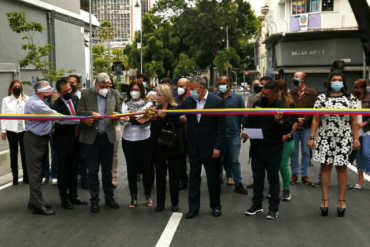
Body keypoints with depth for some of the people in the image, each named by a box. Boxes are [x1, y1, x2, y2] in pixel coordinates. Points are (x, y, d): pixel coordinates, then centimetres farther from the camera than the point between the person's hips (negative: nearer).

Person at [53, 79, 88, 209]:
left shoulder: (75, 98, 3)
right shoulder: (56, 104, -18)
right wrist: (80, 120, -37)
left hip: (76, 140, 6)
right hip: (63, 142, -6)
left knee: (74, 170, 16)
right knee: (63, 171, 6)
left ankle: (73, 196, 28)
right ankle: (64, 198, 17)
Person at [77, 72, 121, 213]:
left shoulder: (114, 94, 6)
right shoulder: (86, 94, 0)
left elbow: (118, 111, 10)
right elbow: (79, 112, -3)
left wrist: (117, 114, -13)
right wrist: (91, 114, -21)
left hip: (108, 137, 2)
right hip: (91, 137, -2)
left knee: (107, 170, 12)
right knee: (92, 171, 5)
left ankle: (109, 198, 24)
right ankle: (94, 200, 16)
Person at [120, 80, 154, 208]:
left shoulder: (147, 103, 0)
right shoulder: (125, 103, 7)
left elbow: (148, 120, -14)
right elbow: (124, 119, -6)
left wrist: (130, 119, -33)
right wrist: (138, 120, -27)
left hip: (143, 139, -2)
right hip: (128, 139, 2)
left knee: (145, 167, 3)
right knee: (131, 168, 7)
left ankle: (148, 195, 17)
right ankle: (133, 196, 17)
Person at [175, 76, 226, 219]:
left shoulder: (217, 101, -11)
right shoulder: (188, 101, 1)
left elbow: (222, 127, -10)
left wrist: (218, 147, -14)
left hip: (210, 147, -3)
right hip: (194, 147, 4)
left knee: (213, 178, 10)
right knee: (194, 177, 9)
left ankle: (215, 206, 27)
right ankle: (193, 207, 18)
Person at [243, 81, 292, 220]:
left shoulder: (281, 107, -11)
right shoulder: (257, 104, 3)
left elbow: (288, 129, -13)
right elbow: (249, 120, 15)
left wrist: (280, 121, -30)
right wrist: (245, 131, -3)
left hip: (273, 150, -5)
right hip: (256, 148, 5)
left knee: (273, 178, 7)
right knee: (257, 177, 13)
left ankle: (274, 208, 16)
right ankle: (257, 205, 25)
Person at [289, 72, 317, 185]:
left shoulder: (312, 93, 1)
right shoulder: (291, 93, 7)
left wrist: (303, 120, -15)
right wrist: (296, 119, -14)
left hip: (306, 126, -1)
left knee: (306, 151, 5)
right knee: (293, 152, 5)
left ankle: (304, 175, 13)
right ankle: (294, 174, 14)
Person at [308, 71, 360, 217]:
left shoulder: (350, 99, 4)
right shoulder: (322, 98, 3)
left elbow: (354, 121, 4)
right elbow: (316, 120, 3)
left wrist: (356, 139, -1)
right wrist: (311, 138, -1)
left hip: (344, 139, 0)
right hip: (325, 138, 0)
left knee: (341, 167, 5)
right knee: (325, 167, 2)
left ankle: (342, 200, 14)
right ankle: (325, 199, 10)